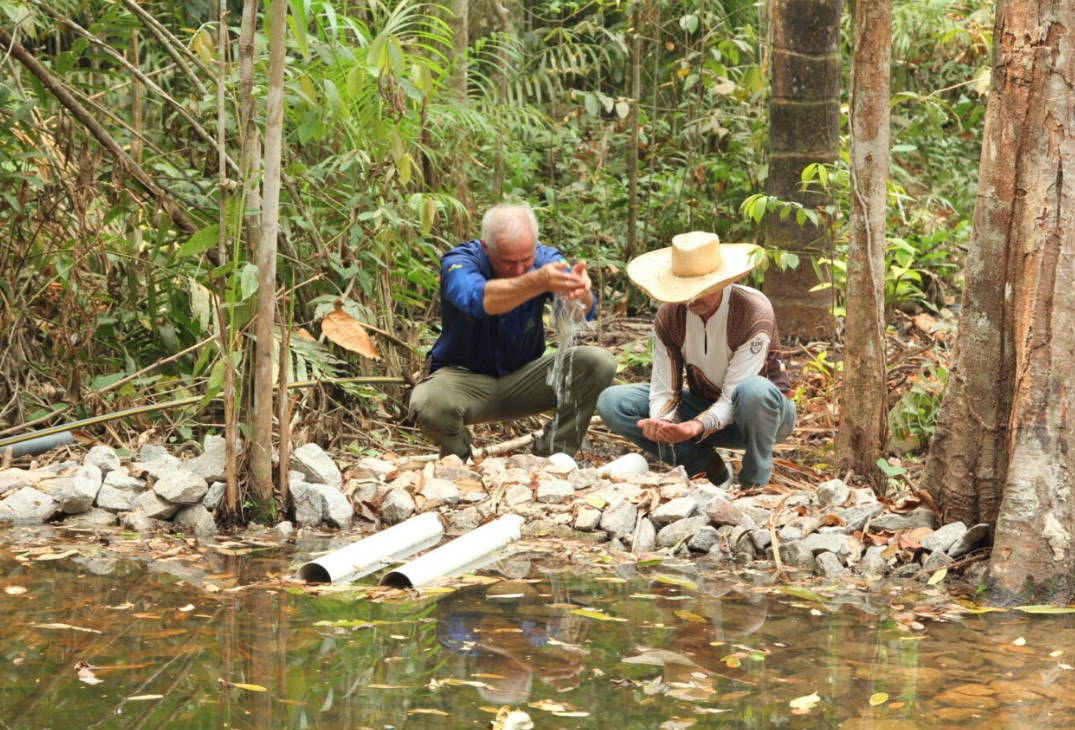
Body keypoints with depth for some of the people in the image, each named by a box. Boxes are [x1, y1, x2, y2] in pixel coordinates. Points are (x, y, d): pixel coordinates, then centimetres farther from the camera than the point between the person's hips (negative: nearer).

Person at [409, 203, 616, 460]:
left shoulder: (546, 259, -11)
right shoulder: (459, 261, -21)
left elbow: (583, 311, -29)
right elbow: (478, 300, -45)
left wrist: (581, 293, -55)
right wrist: (538, 282, -62)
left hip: (523, 376, 3)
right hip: (465, 378, -3)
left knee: (599, 363, -18)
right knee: (428, 405, -36)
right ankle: (462, 464, -2)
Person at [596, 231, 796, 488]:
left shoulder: (753, 311, -26)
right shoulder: (669, 315, -13)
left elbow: (732, 397, -29)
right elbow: (664, 392, -13)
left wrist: (697, 426, -48)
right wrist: (661, 424, -37)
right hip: (704, 407, 5)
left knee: (754, 391, -43)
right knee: (612, 402, -16)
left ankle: (755, 483, -16)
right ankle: (707, 465, -10)